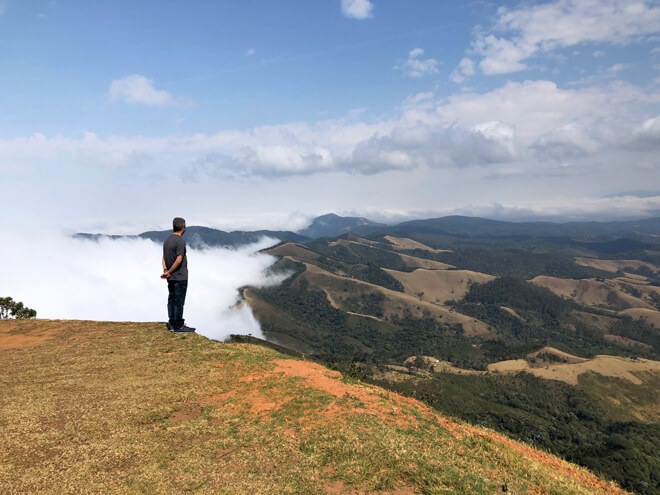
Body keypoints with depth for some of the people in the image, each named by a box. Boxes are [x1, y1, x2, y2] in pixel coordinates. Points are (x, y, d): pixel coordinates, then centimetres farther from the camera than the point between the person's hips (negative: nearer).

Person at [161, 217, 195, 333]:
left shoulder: (167, 240, 12)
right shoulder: (180, 241, -16)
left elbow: (164, 258, 9)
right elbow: (179, 260, -21)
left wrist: (166, 270, -4)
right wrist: (169, 272, -10)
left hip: (171, 278, 9)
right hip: (180, 277, -9)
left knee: (172, 299, 14)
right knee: (179, 301, -2)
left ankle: (172, 324, 22)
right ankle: (178, 326, 4)